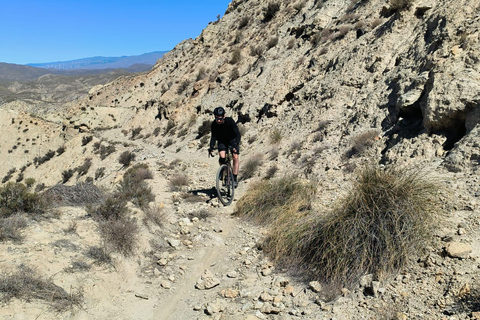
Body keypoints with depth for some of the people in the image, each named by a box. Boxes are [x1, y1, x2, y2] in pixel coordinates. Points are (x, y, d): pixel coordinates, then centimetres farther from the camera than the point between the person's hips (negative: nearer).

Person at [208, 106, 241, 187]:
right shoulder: (214, 124, -22)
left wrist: (235, 145, -46)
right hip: (222, 141, 2)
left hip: (232, 140, -1)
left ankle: (235, 179, -10)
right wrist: (211, 147, -35)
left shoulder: (230, 121, -29)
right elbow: (213, 137, -18)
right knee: (222, 157, -22)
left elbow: (238, 134, -32)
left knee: (235, 157, -18)